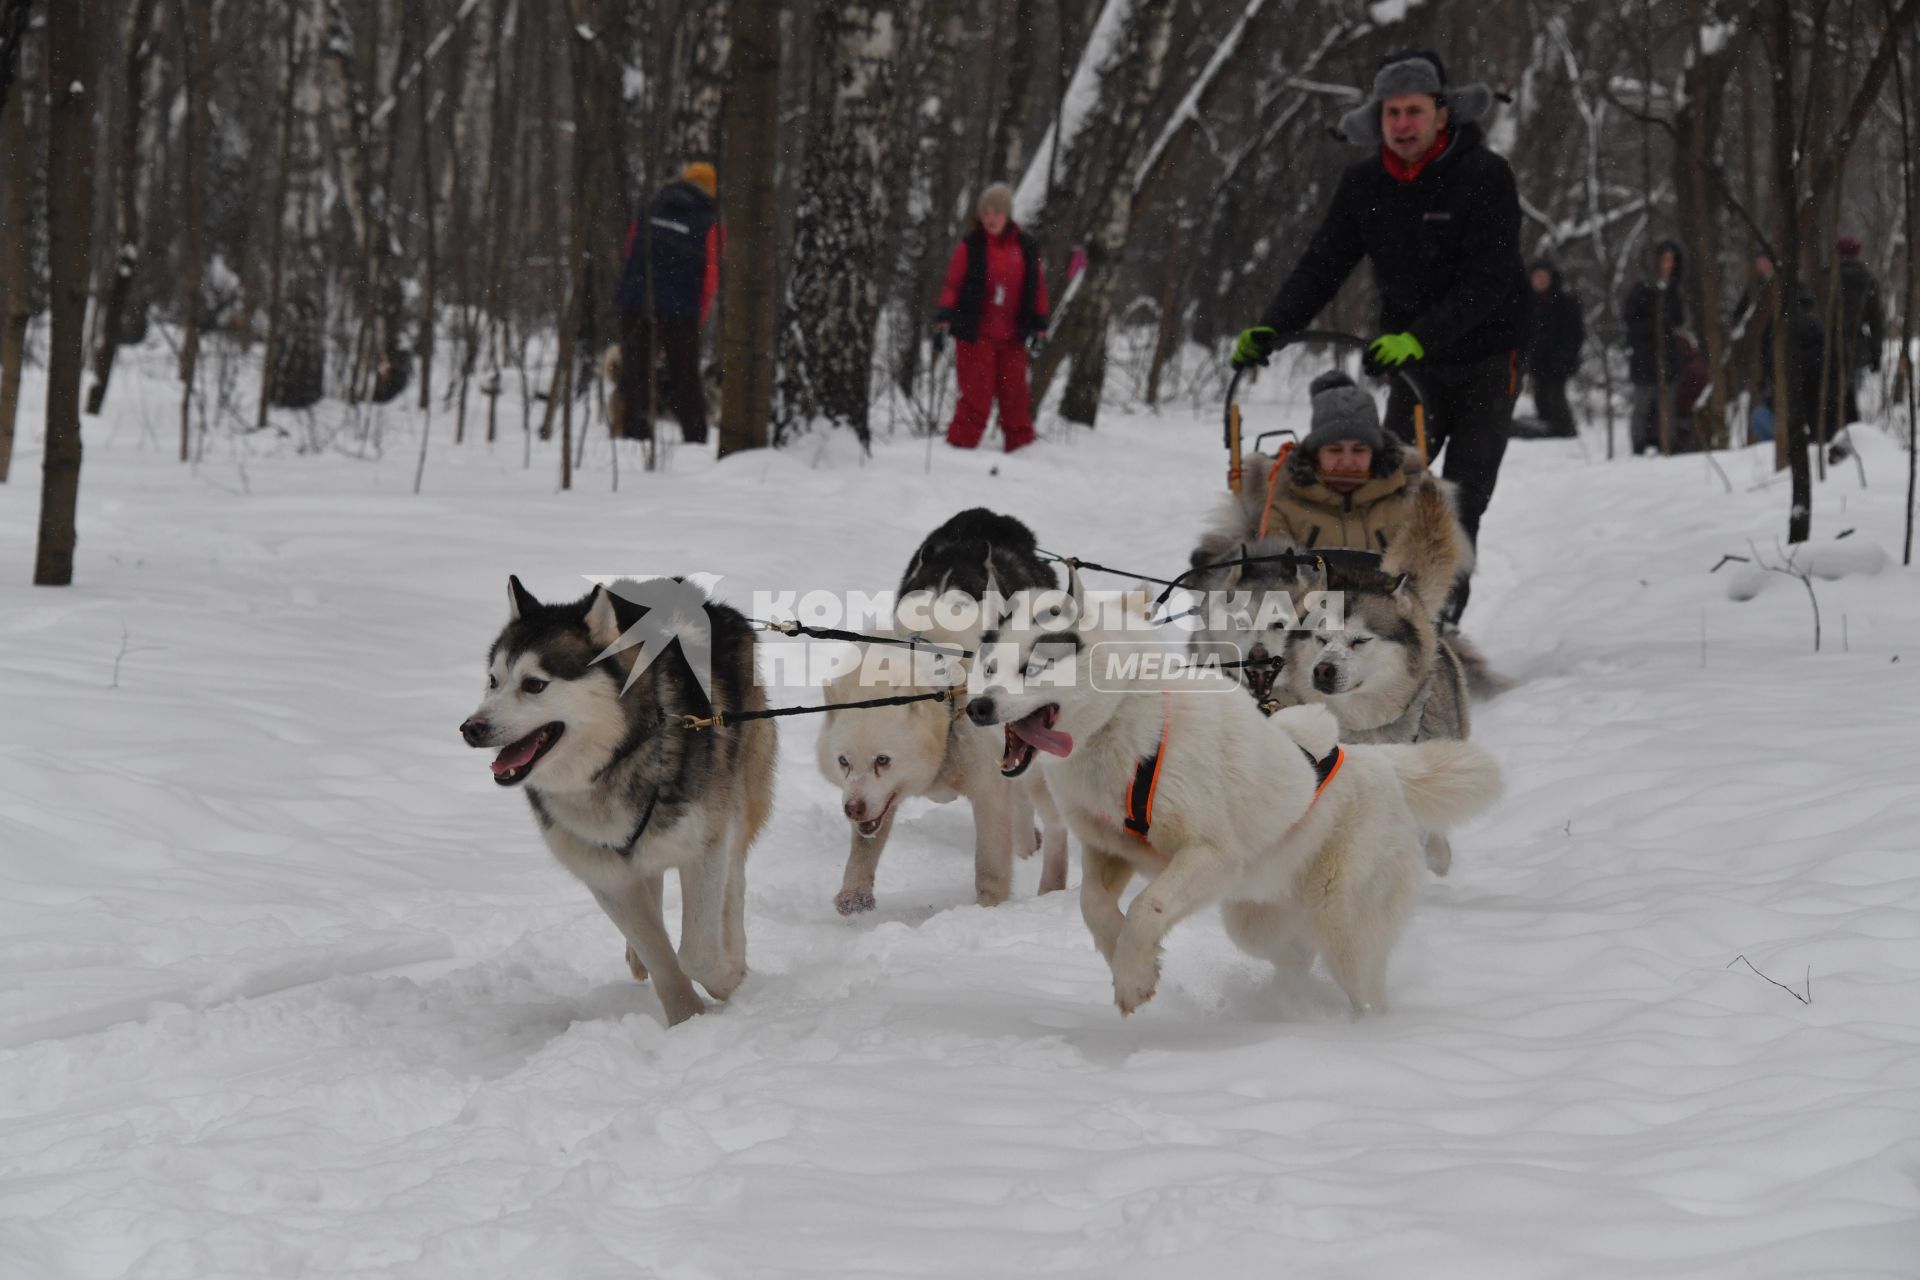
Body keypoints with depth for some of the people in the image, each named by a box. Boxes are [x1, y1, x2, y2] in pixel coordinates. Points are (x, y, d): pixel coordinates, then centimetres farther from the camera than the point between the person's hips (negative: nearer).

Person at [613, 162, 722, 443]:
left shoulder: (648, 211, 9)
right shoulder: (708, 223, -3)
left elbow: (630, 252, 16)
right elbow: (711, 273, -3)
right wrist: (700, 316, 6)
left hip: (635, 303, 2)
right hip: (680, 308, -2)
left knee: (634, 371, 10)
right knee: (685, 377, 9)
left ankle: (634, 431, 6)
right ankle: (696, 438, 10)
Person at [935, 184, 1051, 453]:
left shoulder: (1026, 248, 6)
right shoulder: (970, 248, -3)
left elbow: (1037, 287, 12)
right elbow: (953, 284, -3)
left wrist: (1039, 324, 9)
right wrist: (945, 316, -17)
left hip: (1012, 339, 3)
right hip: (975, 336, -3)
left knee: (1015, 396, 8)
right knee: (977, 397, -7)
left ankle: (1021, 447, 19)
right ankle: (959, 447, -1)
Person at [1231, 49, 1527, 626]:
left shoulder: (1484, 176, -16)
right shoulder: (1363, 184, -1)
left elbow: (1487, 281, -23)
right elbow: (1322, 265, -1)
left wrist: (1420, 337, -35)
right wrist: (1270, 328, -18)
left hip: (1486, 359, -4)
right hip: (1411, 364, 4)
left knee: (1458, 507, -7)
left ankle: (1442, 617, -3)